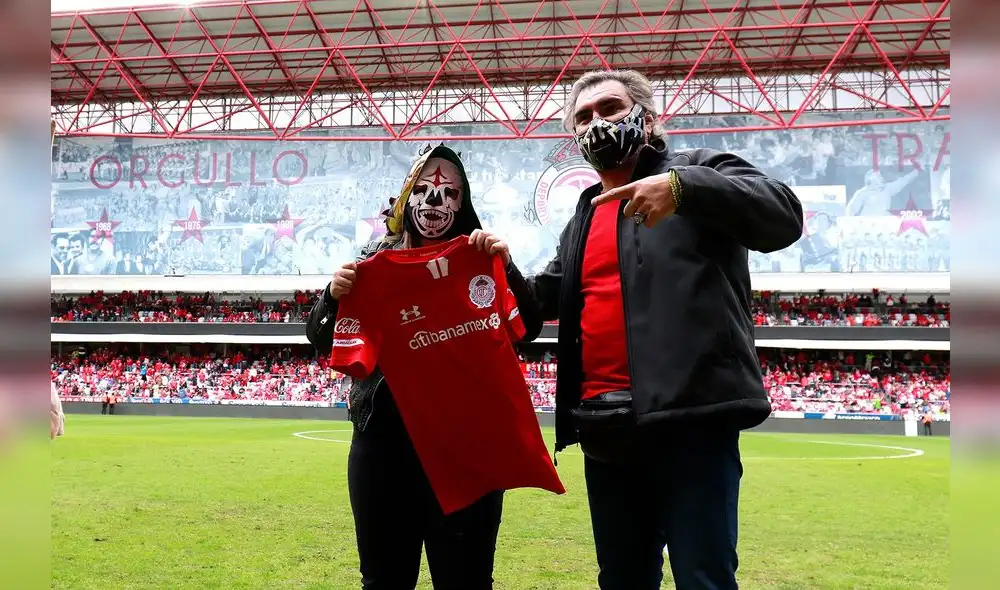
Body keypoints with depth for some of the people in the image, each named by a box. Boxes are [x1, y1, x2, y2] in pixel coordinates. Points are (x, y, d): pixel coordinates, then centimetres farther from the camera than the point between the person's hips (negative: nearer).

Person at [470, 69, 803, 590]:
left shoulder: (697, 173, 4)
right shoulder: (583, 218, 22)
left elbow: (783, 217, -12)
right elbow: (544, 301, 28)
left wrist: (683, 187, -26)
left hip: (691, 416, -6)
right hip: (604, 426, 7)